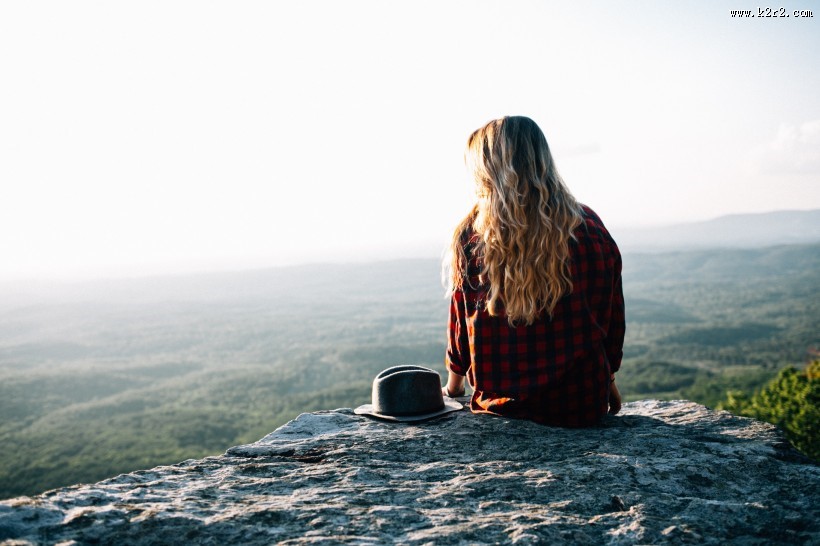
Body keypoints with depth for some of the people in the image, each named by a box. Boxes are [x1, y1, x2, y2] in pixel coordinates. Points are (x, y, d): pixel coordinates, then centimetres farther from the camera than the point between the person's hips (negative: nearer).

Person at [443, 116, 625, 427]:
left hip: (501, 405, 0)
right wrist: (608, 381, 22)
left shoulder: (472, 235, -9)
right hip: (582, 406, 1)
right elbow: (613, 318, 5)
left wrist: (453, 386, 20)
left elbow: (461, 324, 2)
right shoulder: (591, 229, -4)